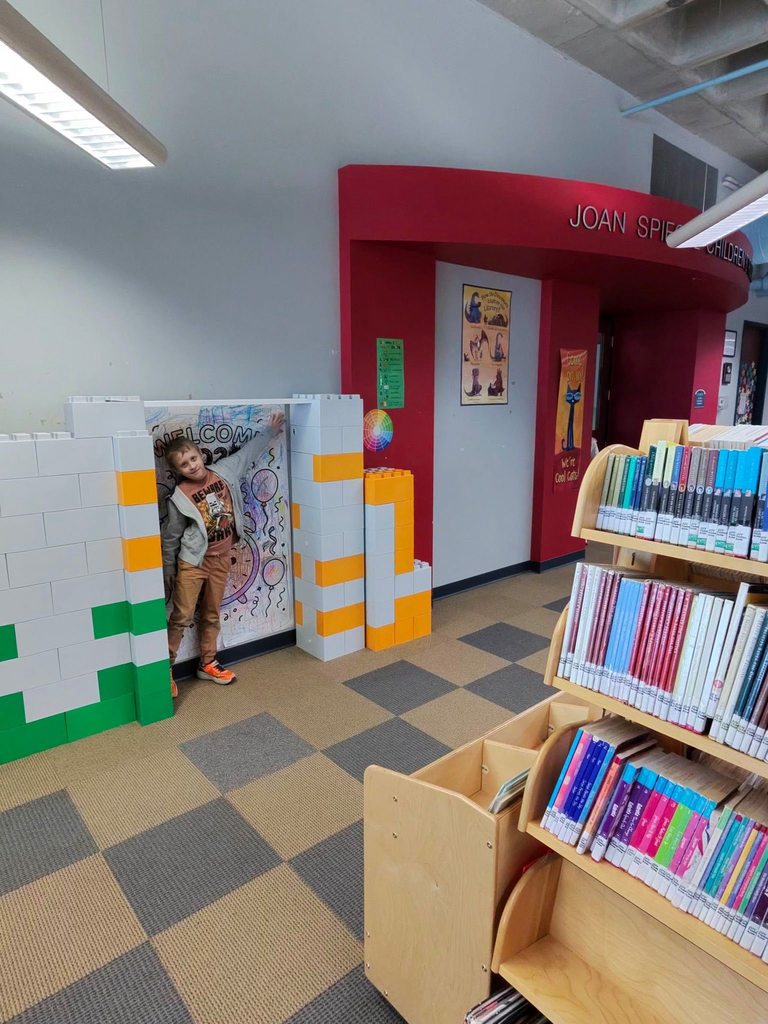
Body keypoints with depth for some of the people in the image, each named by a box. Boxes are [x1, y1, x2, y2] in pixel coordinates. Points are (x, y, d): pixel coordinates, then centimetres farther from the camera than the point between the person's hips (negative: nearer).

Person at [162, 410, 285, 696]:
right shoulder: (180, 497, -15)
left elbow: (249, 452, 12)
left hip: (221, 558, 4)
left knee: (211, 615, 15)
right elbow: (171, 538, -5)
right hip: (192, 561, -4)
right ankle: (165, 668, 9)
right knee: (182, 617, -4)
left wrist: (270, 430, 16)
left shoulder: (223, 471, -5)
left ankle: (207, 664, 29)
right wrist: (168, 573, 1)